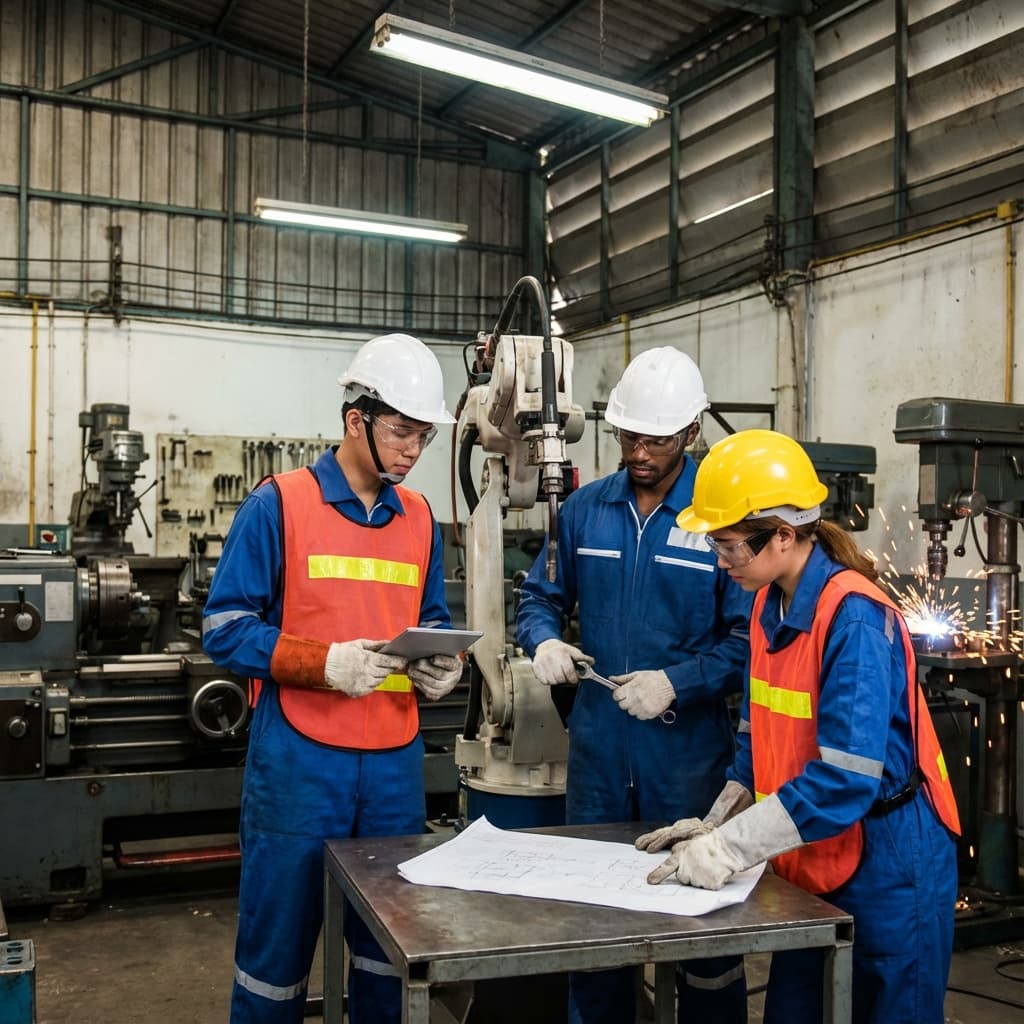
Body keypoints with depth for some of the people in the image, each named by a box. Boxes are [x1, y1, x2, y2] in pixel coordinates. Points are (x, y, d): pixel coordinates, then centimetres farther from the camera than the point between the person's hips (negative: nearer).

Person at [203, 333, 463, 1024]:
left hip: (396, 759, 5)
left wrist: (443, 664, -5)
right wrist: (326, 663, -22)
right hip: (300, 758, -4)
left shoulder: (419, 518, 9)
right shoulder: (278, 504, -7)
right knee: (279, 937, 8)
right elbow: (226, 629, -10)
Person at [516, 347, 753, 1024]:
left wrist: (677, 682, -22)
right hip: (597, 745, 5)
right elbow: (543, 596, 14)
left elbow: (747, 635, -13)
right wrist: (544, 641, -6)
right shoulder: (586, 509, 5)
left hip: (687, 751, -4)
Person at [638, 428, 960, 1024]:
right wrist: (716, 825, -2)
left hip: (886, 868, -7)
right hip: (811, 863, 8)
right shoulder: (771, 605, 2)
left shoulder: (856, 619, -24)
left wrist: (729, 849, -27)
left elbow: (844, 780, -28)